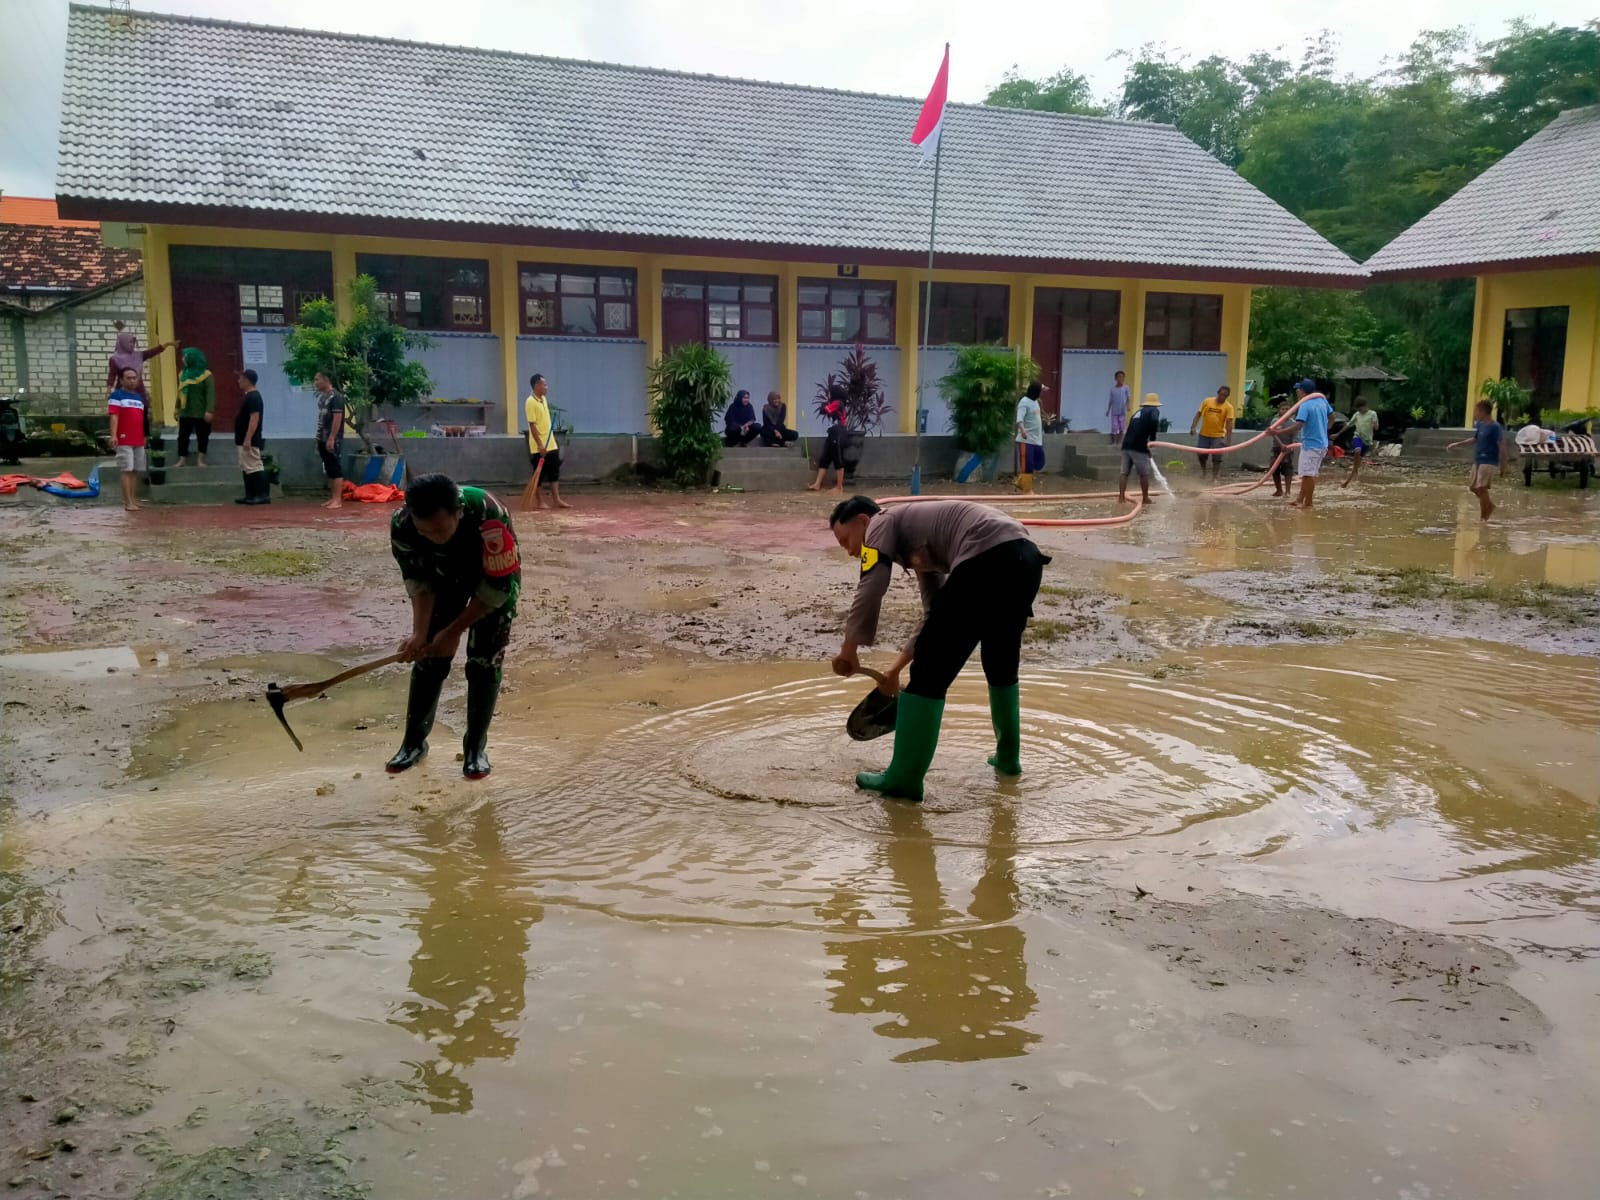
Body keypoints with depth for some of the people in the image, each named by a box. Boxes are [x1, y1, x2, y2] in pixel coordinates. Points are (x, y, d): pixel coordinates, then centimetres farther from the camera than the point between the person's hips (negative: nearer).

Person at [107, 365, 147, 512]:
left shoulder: (139, 397, 18)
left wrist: (144, 436, 25)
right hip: (124, 440, -7)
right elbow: (114, 416, -12)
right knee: (127, 470, -9)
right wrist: (113, 435, -22)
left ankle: (133, 499, 14)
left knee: (136, 471, 8)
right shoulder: (117, 395, -4)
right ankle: (128, 502, -11)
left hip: (139, 440, 7)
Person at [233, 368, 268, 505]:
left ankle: (264, 495, -9)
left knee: (254, 467, -10)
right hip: (244, 440, 11)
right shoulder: (248, 396, 16)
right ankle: (250, 495, 16)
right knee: (246, 468, 12)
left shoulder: (254, 397, -17)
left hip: (250, 441, -11)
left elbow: (254, 419, -23)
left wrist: (248, 439, -25)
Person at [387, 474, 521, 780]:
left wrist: (455, 630, -27)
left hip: (496, 575, -3)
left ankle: (476, 746, 8)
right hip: (444, 574, 3)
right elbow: (418, 580, -16)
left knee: (484, 660, -8)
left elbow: (499, 583, -31)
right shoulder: (401, 526, -31)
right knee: (428, 656, 0)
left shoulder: (488, 516, -43)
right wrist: (420, 633, -28)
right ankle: (414, 742, 16)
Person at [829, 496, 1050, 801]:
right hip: (1026, 557, 10)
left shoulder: (882, 523, 11)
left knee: (931, 671, -1)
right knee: (1001, 664, 30)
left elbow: (870, 590, -6)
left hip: (989, 559, -10)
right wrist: (897, 667, 34)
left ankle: (903, 779, 4)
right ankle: (1007, 757, 43)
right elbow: (938, 617, 34)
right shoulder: (915, 542, 34)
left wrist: (848, 651, 4)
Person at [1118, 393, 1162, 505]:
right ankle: (1145, 498, 12)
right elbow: (1154, 421, -18)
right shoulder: (1154, 411, 5)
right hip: (1138, 447, -6)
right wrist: (1153, 439, -6)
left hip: (1126, 445, 7)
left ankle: (1121, 497, 4)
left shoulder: (1138, 412, 27)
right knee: (1144, 473, 5)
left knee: (1124, 472, 8)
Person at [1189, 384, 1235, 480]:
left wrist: (1228, 438, -17)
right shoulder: (1207, 401, -3)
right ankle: (1203, 470, 35)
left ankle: (1216, 475, 10)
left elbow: (1229, 423, -12)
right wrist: (1193, 426, -9)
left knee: (1217, 456, -3)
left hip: (1218, 435, -2)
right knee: (1202, 454, 9)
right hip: (1204, 434, 2)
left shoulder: (1228, 407, -8)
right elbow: (1199, 414, 2)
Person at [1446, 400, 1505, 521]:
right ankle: (1491, 506, 32)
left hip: (1489, 462, -8)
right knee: (1473, 487, 12)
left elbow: (1502, 446, -17)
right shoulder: (1480, 425, 8)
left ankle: (1483, 518, -4)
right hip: (1477, 461, 8)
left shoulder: (1495, 427, -15)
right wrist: (1457, 444, 27)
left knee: (1481, 488, -12)